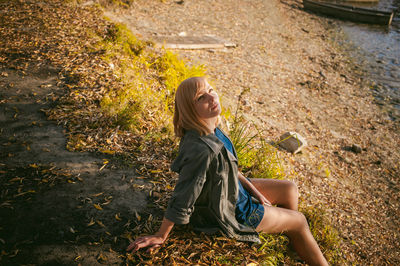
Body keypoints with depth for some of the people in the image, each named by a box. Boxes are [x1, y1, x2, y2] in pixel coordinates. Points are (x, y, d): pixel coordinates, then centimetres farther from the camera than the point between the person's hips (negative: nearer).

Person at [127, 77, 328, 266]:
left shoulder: (211, 128, -10)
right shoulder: (201, 149, -39)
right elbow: (181, 202, -31)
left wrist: (254, 190, 6)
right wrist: (160, 237, -22)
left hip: (234, 190, 8)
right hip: (228, 213, -8)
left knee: (290, 189, 19)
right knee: (299, 221, 8)